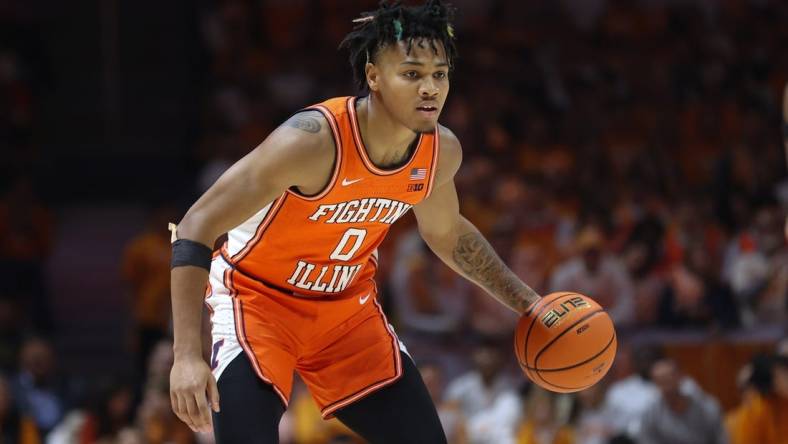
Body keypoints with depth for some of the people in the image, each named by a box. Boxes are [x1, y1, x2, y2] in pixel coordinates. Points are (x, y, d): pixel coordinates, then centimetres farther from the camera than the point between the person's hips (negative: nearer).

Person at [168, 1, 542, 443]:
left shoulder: (441, 151, -11)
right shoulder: (312, 139, -32)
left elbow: (447, 233, 15)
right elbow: (196, 227, -29)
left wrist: (527, 302, 11)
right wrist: (187, 356, -36)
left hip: (348, 306, 6)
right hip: (257, 296, -6)